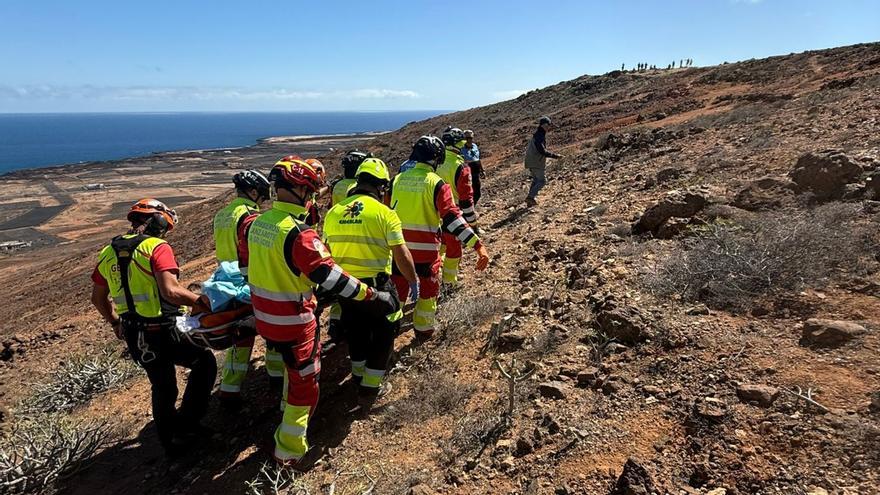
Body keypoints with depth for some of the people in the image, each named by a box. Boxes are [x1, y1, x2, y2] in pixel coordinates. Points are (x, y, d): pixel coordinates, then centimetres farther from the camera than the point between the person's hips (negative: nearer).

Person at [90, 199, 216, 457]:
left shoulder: (107, 252, 7)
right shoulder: (157, 248, -15)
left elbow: (98, 298, 16)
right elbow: (171, 291, -29)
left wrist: (115, 322, 29)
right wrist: (200, 301, -16)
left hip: (134, 335, 7)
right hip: (163, 332, -7)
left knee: (162, 389, 23)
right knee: (204, 361, 15)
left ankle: (171, 443, 38)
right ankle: (184, 427, 14)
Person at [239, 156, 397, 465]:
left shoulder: (254, 223, -1)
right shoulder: (299, 235, -27)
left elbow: (246, 262, 14)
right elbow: (331, 277, -30)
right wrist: (374, 295, -22)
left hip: (264, 317, 8)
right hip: (294, 323, -8)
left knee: (293, 364, 32)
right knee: (305, 381, 9)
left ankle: (289, 411, 53)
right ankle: (289, 451, 18)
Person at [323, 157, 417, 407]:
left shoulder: (333, 212, 0)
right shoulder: (384, 213, -14)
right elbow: (402, 255, -15)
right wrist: (413, 281, 0)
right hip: (376, 286, -5)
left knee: (356, 331, 25)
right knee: (382, 335, 14)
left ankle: (359, 375, 43)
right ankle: (370, 388, 17)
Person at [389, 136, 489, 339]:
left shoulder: (398, 179, 1)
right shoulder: (437, 184, -13)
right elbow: (452, 217, -24)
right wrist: (478, 245, -27)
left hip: (399, 247, 3)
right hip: (426, 249, -3)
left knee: (397, 290, 17)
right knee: (428, 290, 19)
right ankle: (423, 330, 31)